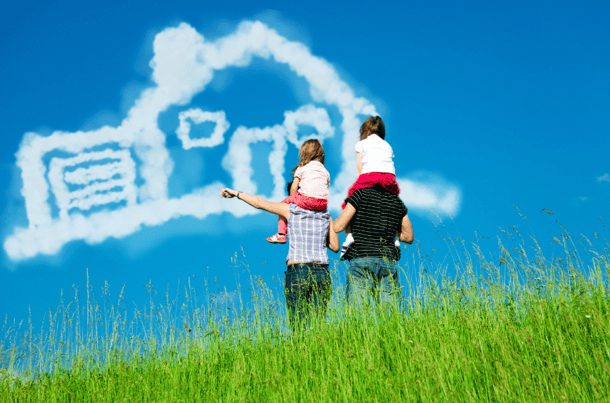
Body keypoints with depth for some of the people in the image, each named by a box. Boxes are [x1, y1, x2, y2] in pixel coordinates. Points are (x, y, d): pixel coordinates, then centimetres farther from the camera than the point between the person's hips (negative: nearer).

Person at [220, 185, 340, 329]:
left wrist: (236, 193, 21)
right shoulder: (326, 216, 8)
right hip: (321, 274, 3)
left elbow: (260, 203, 8)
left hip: (296, 274, -3)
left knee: (298, 327, -1)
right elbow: (335, 247, 11)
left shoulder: (291, 210, 1)